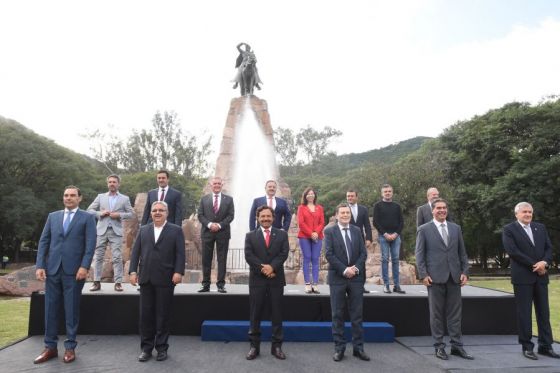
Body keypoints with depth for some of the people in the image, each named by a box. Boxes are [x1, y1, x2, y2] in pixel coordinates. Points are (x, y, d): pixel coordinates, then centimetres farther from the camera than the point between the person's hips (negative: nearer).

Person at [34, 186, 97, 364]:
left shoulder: (87, 218, 3)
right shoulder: (53, 216, 14)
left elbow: (90, 244, -5)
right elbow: (43, 241, 9)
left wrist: (84, 266, -15)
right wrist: (40, 265, 0)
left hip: (74, 270, -3)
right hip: (52, 269, 4)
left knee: (72, 310, 4)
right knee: (51, 309, 8)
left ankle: (70, 347, 14)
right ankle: (50, 347, 20)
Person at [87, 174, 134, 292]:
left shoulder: (125, 199, 9)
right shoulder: (100, 197, 13)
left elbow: (131, 213, 6)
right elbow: (89, 210, 12)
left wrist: (119, 215, -10)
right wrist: (100, 213, -6)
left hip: (116, 231, -2)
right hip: (101, 230, 2)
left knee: (117, 257, -5)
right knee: (98, 256, 2)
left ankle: (118, 282, -1)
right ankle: (97, 282, 9)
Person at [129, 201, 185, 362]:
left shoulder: (176, 230, 3)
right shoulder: (143, 230, 14)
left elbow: (180, 253, -4)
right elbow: (135, 251, 9)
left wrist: (178, 272, -14)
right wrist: (133, 271, -1)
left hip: (165, 279, -3)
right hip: (146, 279, 3)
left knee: (163, 315, 5)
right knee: (146, 314, 7)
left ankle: (162, 348, 17)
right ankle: (146, 348, 19)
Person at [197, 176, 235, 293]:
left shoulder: (229, 199, 7)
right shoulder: (204, 199, 10)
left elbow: (231, 215, 1)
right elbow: (200, 215, 4)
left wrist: (219, 225, -12)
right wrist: (209, 224, -12)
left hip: (223, 232, -1)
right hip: (207, 232, 1)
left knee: (222, 259, 1)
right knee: (206, 259, 3)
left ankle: (221, 285, 6)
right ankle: (206, 284, 10)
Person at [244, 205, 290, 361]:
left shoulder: (282, 234, 7)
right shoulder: (250, 235, 6)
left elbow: (284, 253, -5)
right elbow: (248, 256, -5)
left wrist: (272, 267, -19)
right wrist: (262, 268, -16)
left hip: (276, 279, 0)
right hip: (257, 279, 0)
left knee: (277, 314, 6)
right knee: (255, 314, 5)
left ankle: (276, 346, 15)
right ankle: (254, 346, 14)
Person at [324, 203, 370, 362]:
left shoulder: (357, 231, 10)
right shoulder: (329, 231, -1)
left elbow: (363, 253, 5)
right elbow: (329, 254, -9)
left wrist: (356, 268, -11)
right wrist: (344, 270, -15)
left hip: (356, 277, 3)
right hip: (337, 278, -3)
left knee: (357, 314, 7)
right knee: (338, 315, 3)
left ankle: (358, 347, 16)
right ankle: (339, 348, 13)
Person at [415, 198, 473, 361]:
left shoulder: (456, 228, 12)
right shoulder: (424, 229, 0)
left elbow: (462, 253, 13)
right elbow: (419, 254, -2)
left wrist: (465, 272, 3)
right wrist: (423, 274, -9)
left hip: (454, 277, 3)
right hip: (435, 277, -3)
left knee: (455, 313, 8)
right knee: (436, 314, 5)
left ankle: (457, 346, 19)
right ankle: (439, 346, 14)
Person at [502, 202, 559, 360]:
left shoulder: (540, 227, 13)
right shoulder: (509, 229, -3)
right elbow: (513, 251, -12)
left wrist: (545, 262, -11)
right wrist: (534, 265, -13)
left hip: (541, 276, 5)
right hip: (523, 277, -5)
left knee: (544, 312, 9)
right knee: (524, 313, 1)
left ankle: (545, 346, 18)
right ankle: (527, 347, 10)